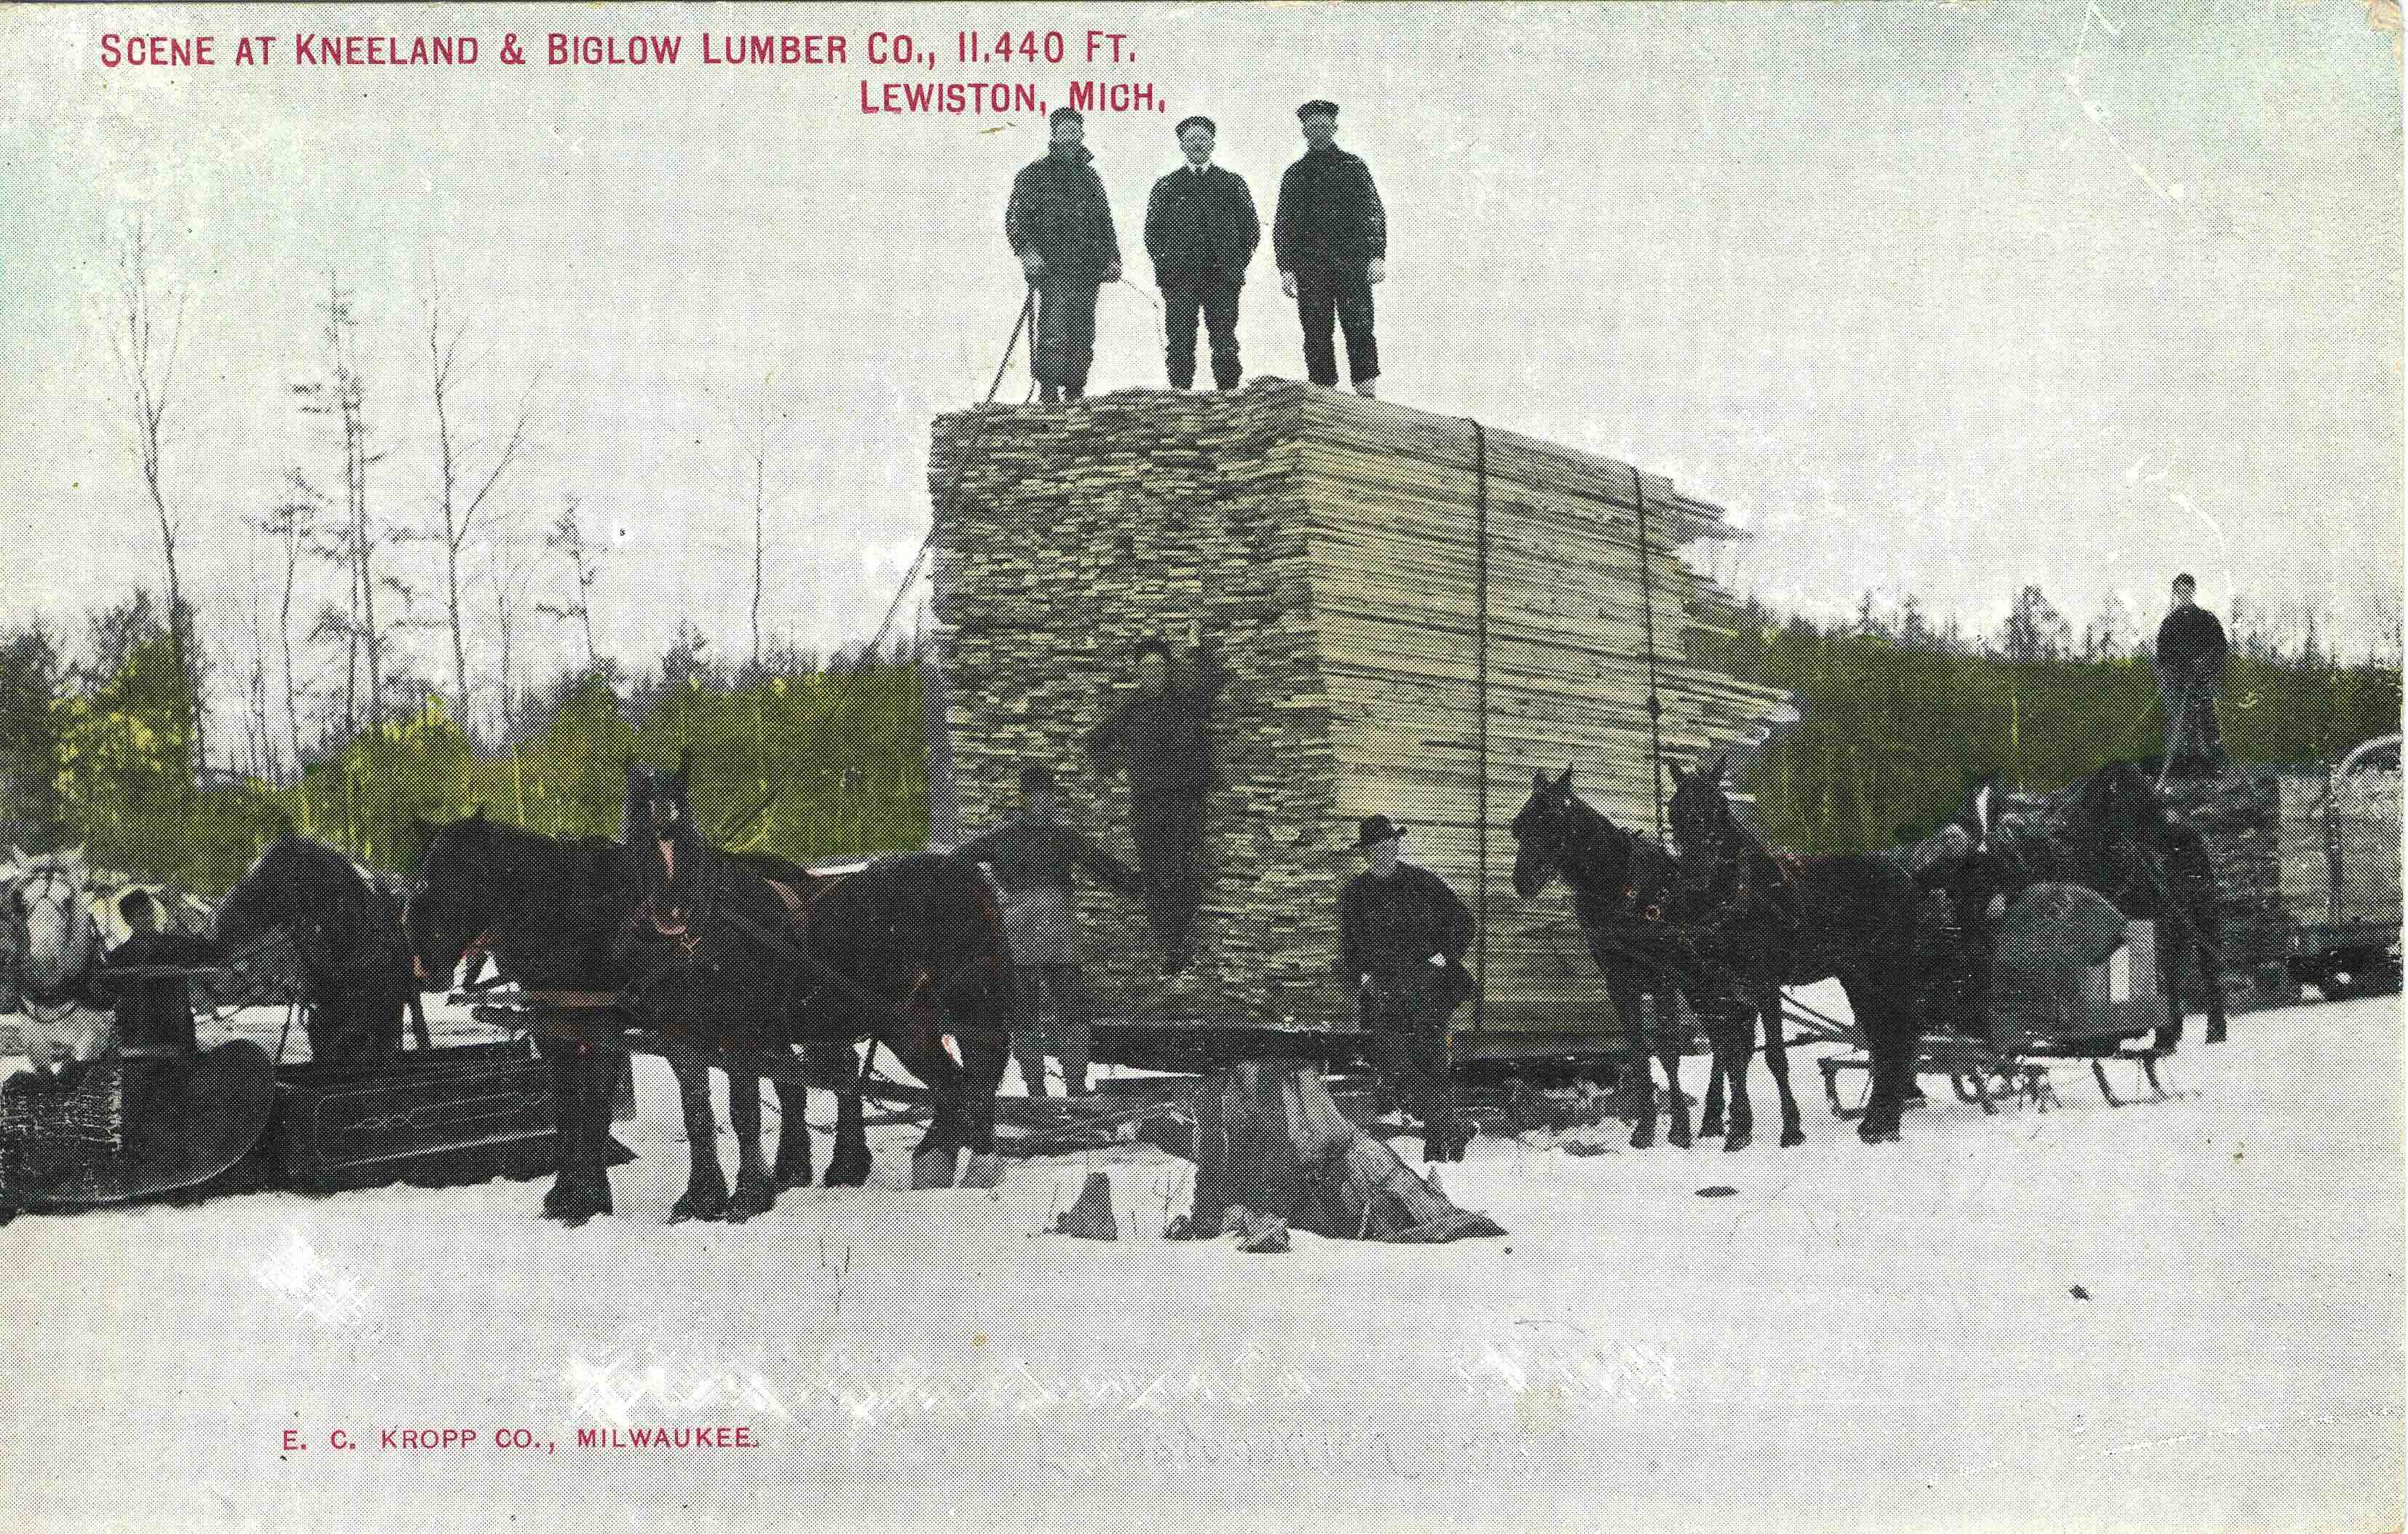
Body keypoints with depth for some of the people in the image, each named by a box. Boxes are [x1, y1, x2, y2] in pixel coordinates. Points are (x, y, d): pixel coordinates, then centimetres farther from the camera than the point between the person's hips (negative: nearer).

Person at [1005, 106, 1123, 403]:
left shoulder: (1090, 175, 22)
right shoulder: (1035, 174, 6)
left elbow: (1104, 220, 27)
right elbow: (1016, 217, -1)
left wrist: (1113, 257, 16)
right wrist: (1026, 250, -15)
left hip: (1089, 269, 5)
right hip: (1053, 269, -5)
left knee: (1082, 339, 3)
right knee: (1055, 335, -16)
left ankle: (1074, 395, 8)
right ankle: (1048, 394, -16)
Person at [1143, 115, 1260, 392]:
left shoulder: (1232, 182, 11)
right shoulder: (1166, 186, 11)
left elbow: (1251, 227, 12)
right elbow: (1152, 231, 12)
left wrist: (1237, 265, 5)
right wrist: (1164, 267, 2)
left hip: (1223, 278, 0)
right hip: (1179, 280, 0)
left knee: (1225, 344, -3)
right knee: (1180, 345, -3)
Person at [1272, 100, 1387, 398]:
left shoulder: (1354, 167, 10)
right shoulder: (1295, 175, 13)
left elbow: (1375, 213, 7)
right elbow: (1282, 225, 12)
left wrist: (1378, 257, -3)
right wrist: (1285, 269, 3)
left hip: (1353, 263, -1)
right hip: (1310, 268, 2)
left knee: (1359, 330, -9)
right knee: (1316, 335, -1)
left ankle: (1367, 397, -7)